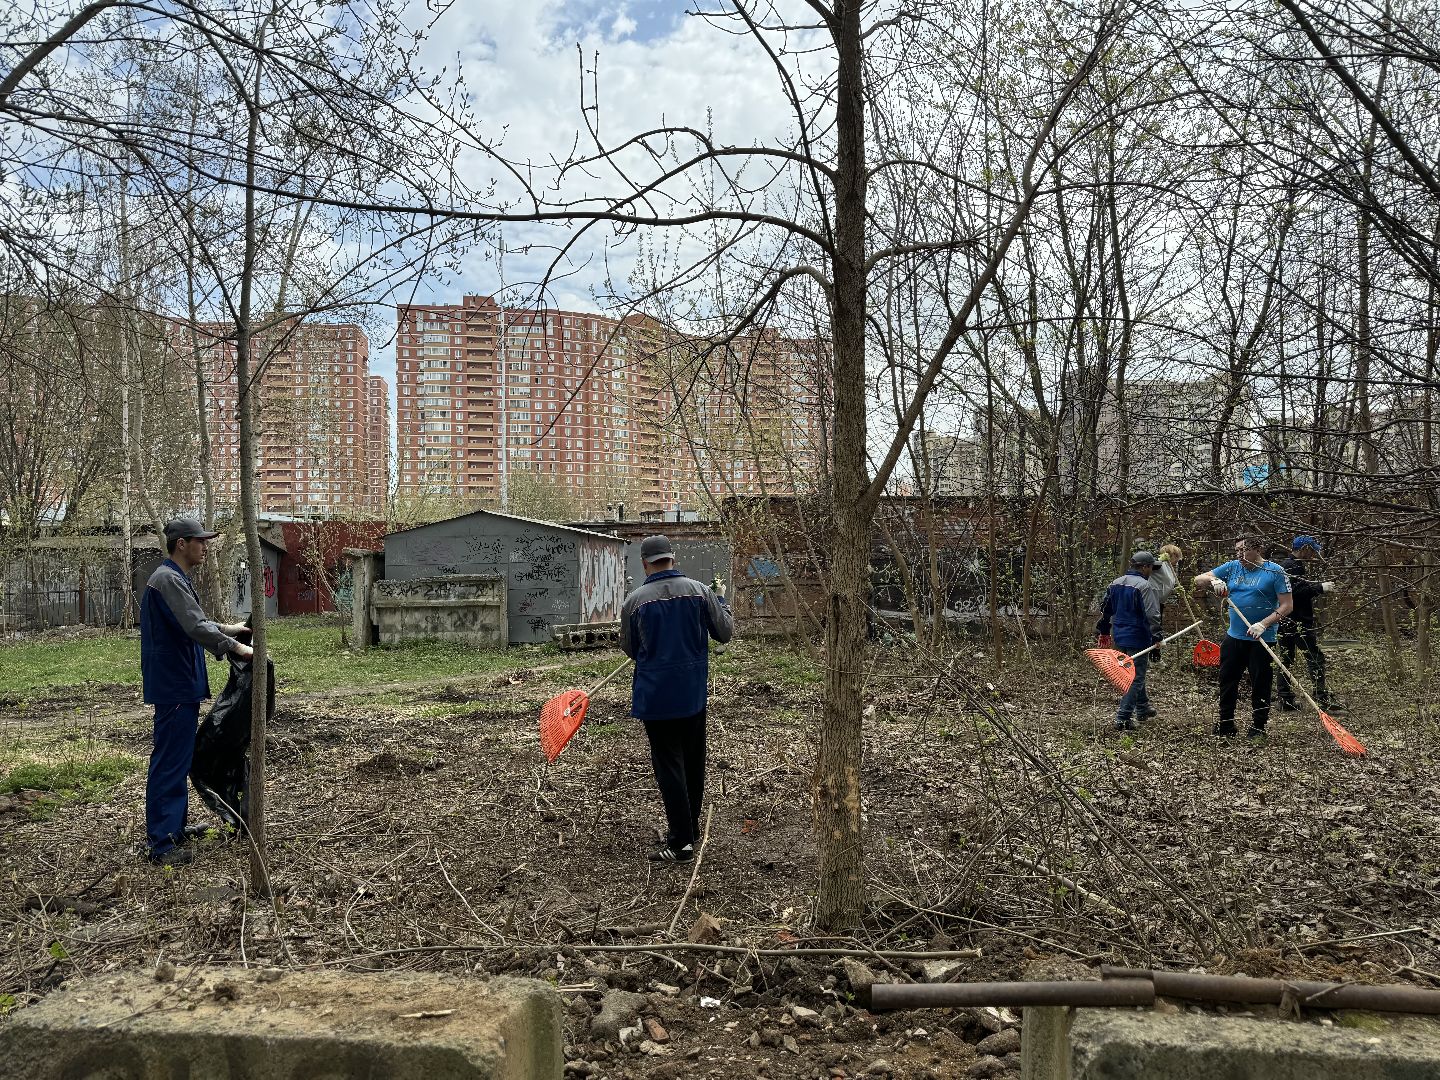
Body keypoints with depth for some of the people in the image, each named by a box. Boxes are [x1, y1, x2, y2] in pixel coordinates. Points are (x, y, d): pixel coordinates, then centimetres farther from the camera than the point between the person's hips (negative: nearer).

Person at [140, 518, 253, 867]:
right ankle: (161, 843, -2)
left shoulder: (177, 579, 16)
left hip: (180, 684, 11)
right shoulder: (168, 580, -18)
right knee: (170, 762, -7)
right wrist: (234, 647, -24)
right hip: (174, 685, -11)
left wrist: (227, 629, 26)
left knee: (178, 759, 19)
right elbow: (196, 627, -27)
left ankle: (173, 827, 30)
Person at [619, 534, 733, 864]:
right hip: (694, 692, 3)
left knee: (670, 766, 3)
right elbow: (725, 633, 3)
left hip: (656, 694, -3)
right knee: (693, 762, 18)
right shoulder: (700, 592, -5)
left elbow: (630, 650, 3)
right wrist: (721, 599, 18)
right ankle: (690, 826, 31)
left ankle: (681, 841, 3)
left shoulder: (634, 602, -10)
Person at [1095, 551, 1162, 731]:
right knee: (1136, 677, -1)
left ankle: (1143, 708, 39)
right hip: (1138, 639, -8)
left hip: (1119, 638, 8)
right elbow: (1151, 616, -21)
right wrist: (1156, 639, -17)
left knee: (1135, 673, 24)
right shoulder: (1145, 586, -17)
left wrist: (1102, 630, 25)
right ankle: (1123, 718, -4)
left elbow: (1106, 609, 16)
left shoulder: (1116, 583, 8)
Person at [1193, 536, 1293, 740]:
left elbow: (1286, 605, -11)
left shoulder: (1274, 572, -8)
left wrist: (1263, 624, -22)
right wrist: (1213, 581, -15)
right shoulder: (1232, 567, 6)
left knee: (1260, 684, 4)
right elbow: (1198, 580, 7)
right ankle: (1226, 725, 22)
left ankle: (1258, 727, 17)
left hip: (1262, 639, -5)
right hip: (1234, 636, 5)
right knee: (1227, 681, 11)